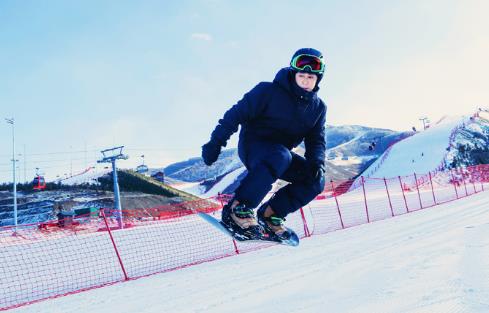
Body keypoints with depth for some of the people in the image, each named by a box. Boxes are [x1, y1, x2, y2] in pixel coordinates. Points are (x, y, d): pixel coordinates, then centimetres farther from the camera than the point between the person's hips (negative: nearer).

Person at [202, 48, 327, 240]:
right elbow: (237, 113, -15)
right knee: (280, 156, -39)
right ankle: (238, 209, -35)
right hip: (252, 145, -6)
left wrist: (317, 162, -16)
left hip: (280, 153, 7)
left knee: (315, 180, -13)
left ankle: (270, 215, -3)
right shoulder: (269, 91, -16)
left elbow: (316, 141, 5)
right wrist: (216, 142, -20)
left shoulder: (318, 108, 3)